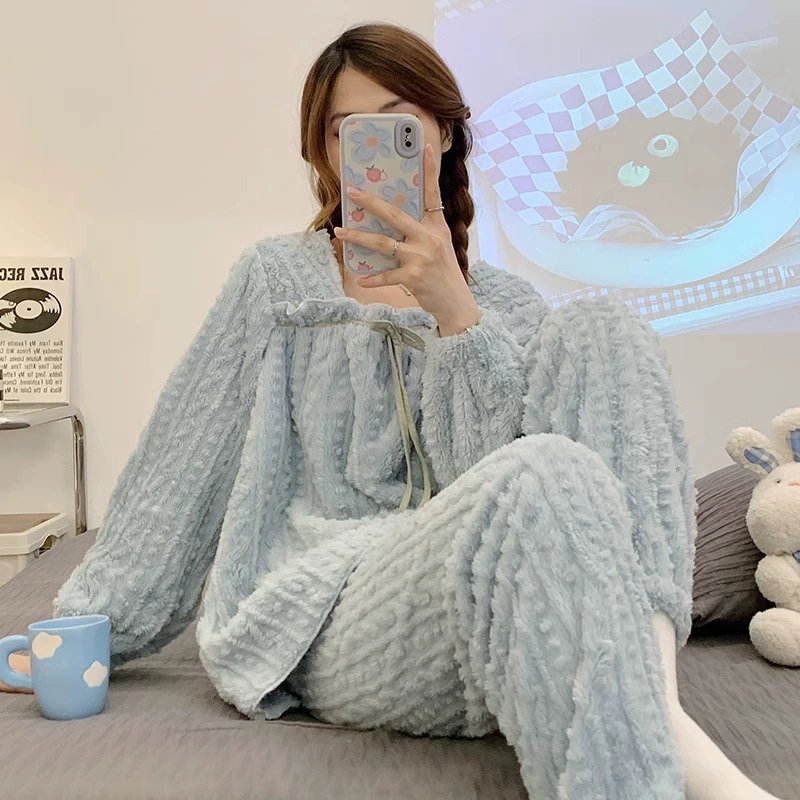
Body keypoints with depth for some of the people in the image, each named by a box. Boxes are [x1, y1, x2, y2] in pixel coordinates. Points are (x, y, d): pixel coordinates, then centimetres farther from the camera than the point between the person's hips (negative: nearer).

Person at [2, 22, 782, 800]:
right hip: (339, 618, -3)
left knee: (600, 333, -17)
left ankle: (654, 693, -29)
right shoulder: (277, 277, 11)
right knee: (542, 479, -34)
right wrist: (77, 633, 10)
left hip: (487, 613, 4)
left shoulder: (508, 305, 15)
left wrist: (454, 312, -16)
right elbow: (178, 471, 10)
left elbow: (494, 469, -2)